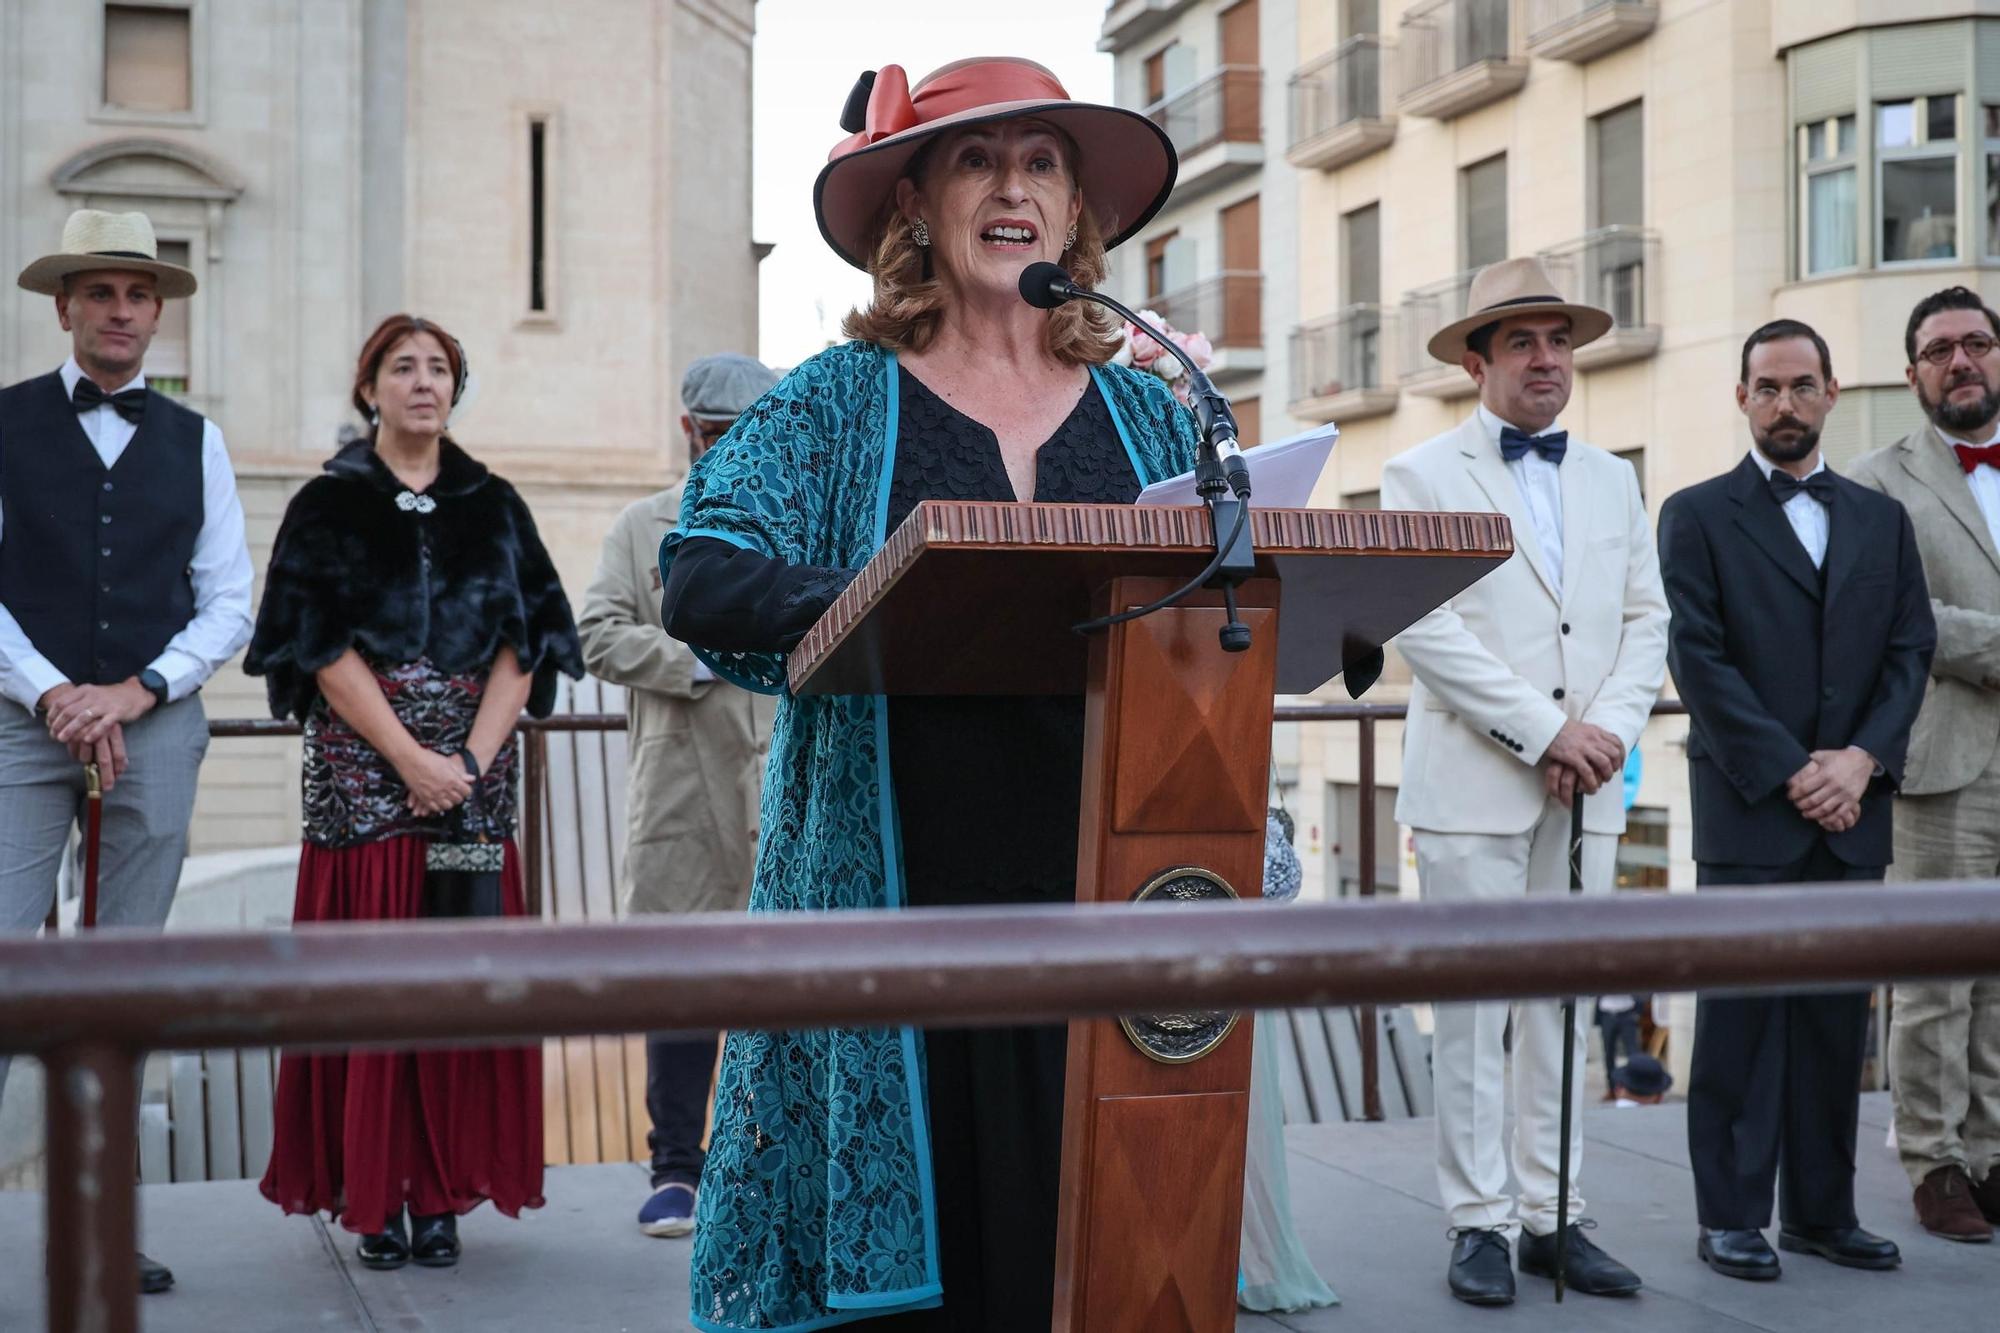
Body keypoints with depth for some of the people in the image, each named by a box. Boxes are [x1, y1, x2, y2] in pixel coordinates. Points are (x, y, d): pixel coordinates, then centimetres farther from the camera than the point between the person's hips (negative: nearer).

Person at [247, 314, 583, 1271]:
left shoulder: (493, 507, 13)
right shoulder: (330, 504, 6)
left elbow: (522, 642, 6)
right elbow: (322, 646, -3)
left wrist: (473, 760, -8)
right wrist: (411, 758, -13)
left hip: (475, 770, 2)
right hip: (361, 770, -2)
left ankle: (441, 1195, 4)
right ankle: (372, 1195, 3)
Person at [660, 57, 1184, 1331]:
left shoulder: (1151, 415, 14)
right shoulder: (840, 405, 6)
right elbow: (703, 580, -8)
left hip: (1107, 896, 3)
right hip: (908, 900, -2)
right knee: (929, 1227, 0)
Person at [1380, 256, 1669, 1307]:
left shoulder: (1612, 480, 17)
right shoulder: (1421, 477, 1)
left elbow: (1647, 620, 12)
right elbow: (1426, 628, -9)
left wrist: (1608, 731, -5)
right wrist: (1546, 730, -14)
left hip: (1587, 789, 5)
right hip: (1473, 786, -4)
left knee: (1567, 1004, 7)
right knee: (1473, 1012, -2)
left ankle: (1555, 1217, 15)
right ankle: (1480, 1222, 6)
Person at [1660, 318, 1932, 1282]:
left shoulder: (1882, 521, 15)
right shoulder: (1697, 515, 2)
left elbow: (1911, 649, 8)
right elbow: (1700, 659, -6)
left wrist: (1863, 757, -8)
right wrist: (1789, 773, -12)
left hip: (1852, 809, 4)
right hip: (1748, 807, -4)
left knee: (1837, 1017, 8)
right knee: (1742, 1017, -1)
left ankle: (1821, 1210, 17)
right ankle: (1731, 1216, 6)